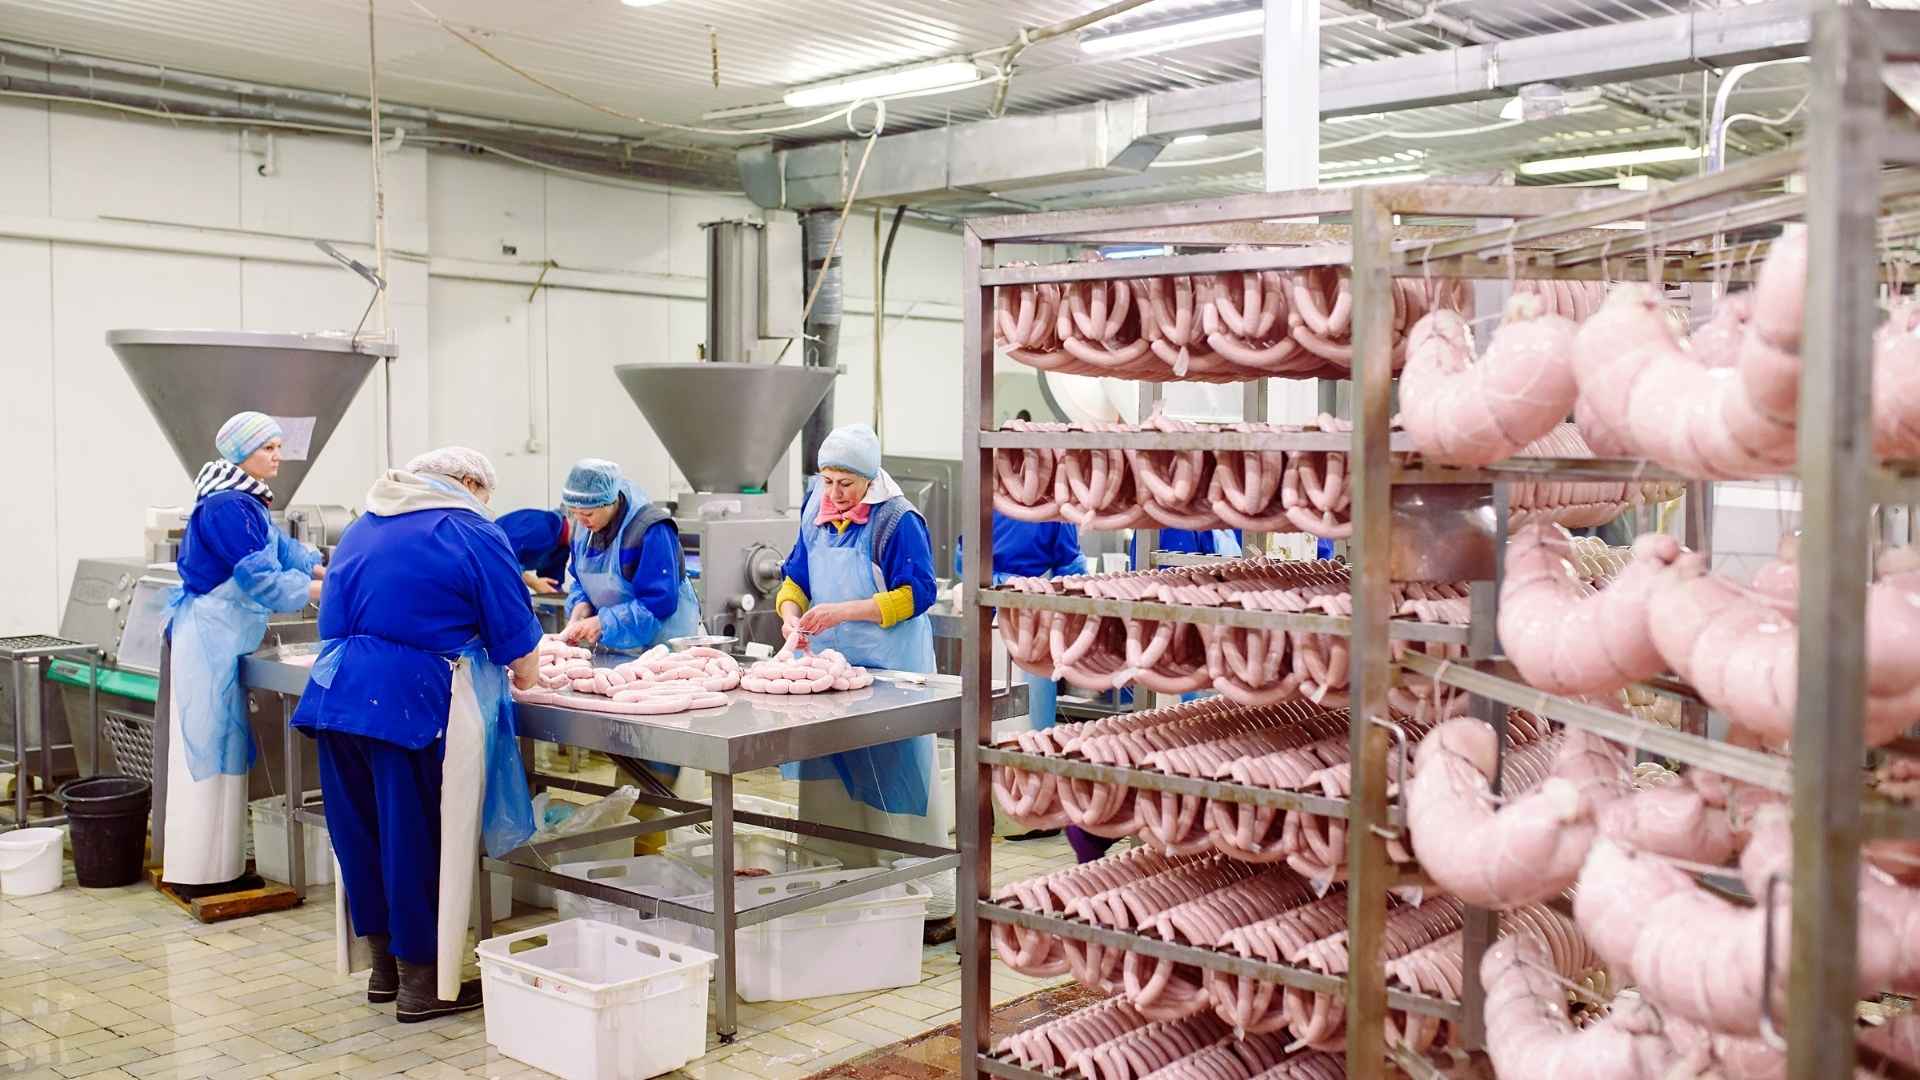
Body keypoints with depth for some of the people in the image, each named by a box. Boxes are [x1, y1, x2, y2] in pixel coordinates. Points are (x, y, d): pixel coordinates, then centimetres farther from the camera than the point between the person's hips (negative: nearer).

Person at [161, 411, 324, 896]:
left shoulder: (245, 502, 13)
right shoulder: (226, 506, -17)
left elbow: (283, 549, 17)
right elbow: (258, 576, -21)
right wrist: (326, 594, -17)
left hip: (225, 636, 10)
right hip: (210, 635, -10)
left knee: (224, 743, 12)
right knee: (207, 742, -5)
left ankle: (218, 864, 19)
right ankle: (199, 872, 0)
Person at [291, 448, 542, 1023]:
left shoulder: (363, 526, 20)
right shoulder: (471, 531, -3)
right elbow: (517, 635, -2)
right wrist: (525, 676, 17)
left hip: (339, 694, 7)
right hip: (415, 704, -7)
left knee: (362, 830, 16)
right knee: (423, 840, 3)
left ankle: (385, 966, 30)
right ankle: (423, 985, 12)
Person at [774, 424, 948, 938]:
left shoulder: (898, 521, -11)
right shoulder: (817, 515, 10)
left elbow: (915, 594, -16)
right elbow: (795, 578, 14)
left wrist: (842, 611, -23)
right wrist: (791, 615, -8)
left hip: (890, 674, -7)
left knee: (896, 779, -6)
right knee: (830, 780, 10)